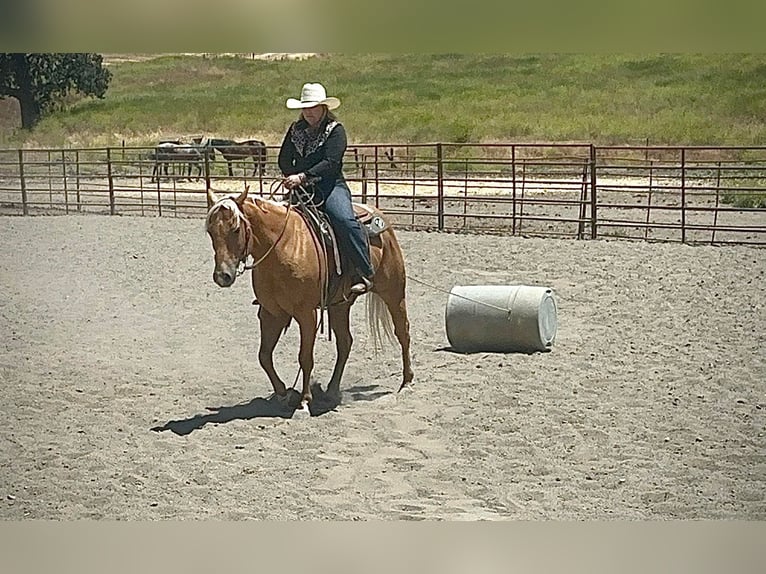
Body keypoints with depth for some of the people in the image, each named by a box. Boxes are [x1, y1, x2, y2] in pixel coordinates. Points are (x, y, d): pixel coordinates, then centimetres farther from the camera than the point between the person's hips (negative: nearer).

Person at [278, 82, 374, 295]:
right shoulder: (296, 129, 16)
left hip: (331, 186, -5)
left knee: (344, 220, -32)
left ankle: (365, 274, -27)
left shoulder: (335, 130, -2)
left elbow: (331, 162, -15)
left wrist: (303, 177, -25)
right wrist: (293, 179, -7)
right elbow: (284, 159, 13)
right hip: (301, 189, 6)